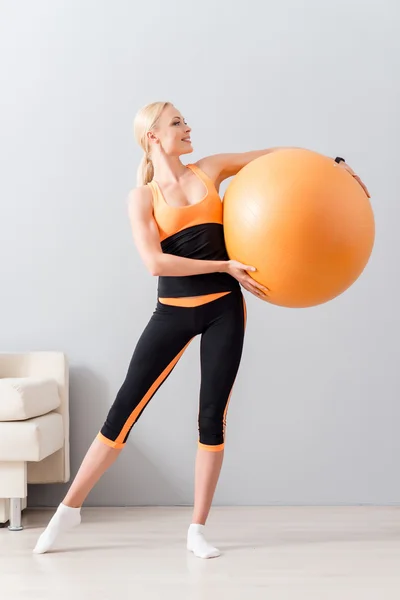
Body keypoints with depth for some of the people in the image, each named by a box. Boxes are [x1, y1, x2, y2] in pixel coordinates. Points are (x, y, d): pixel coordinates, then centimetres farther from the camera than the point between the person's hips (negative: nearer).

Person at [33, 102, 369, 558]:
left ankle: (197, 529, 13)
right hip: (174, 311, -2)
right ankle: (69, 509, 13)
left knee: (213, 417, 1)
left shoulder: (209, 170, 8)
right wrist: (224, 266, -17)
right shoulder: (142, 197, -1)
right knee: (125, 409, -2)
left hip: (224, 309, 2)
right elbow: (155, 263, -13)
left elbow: (274, 155, 15)